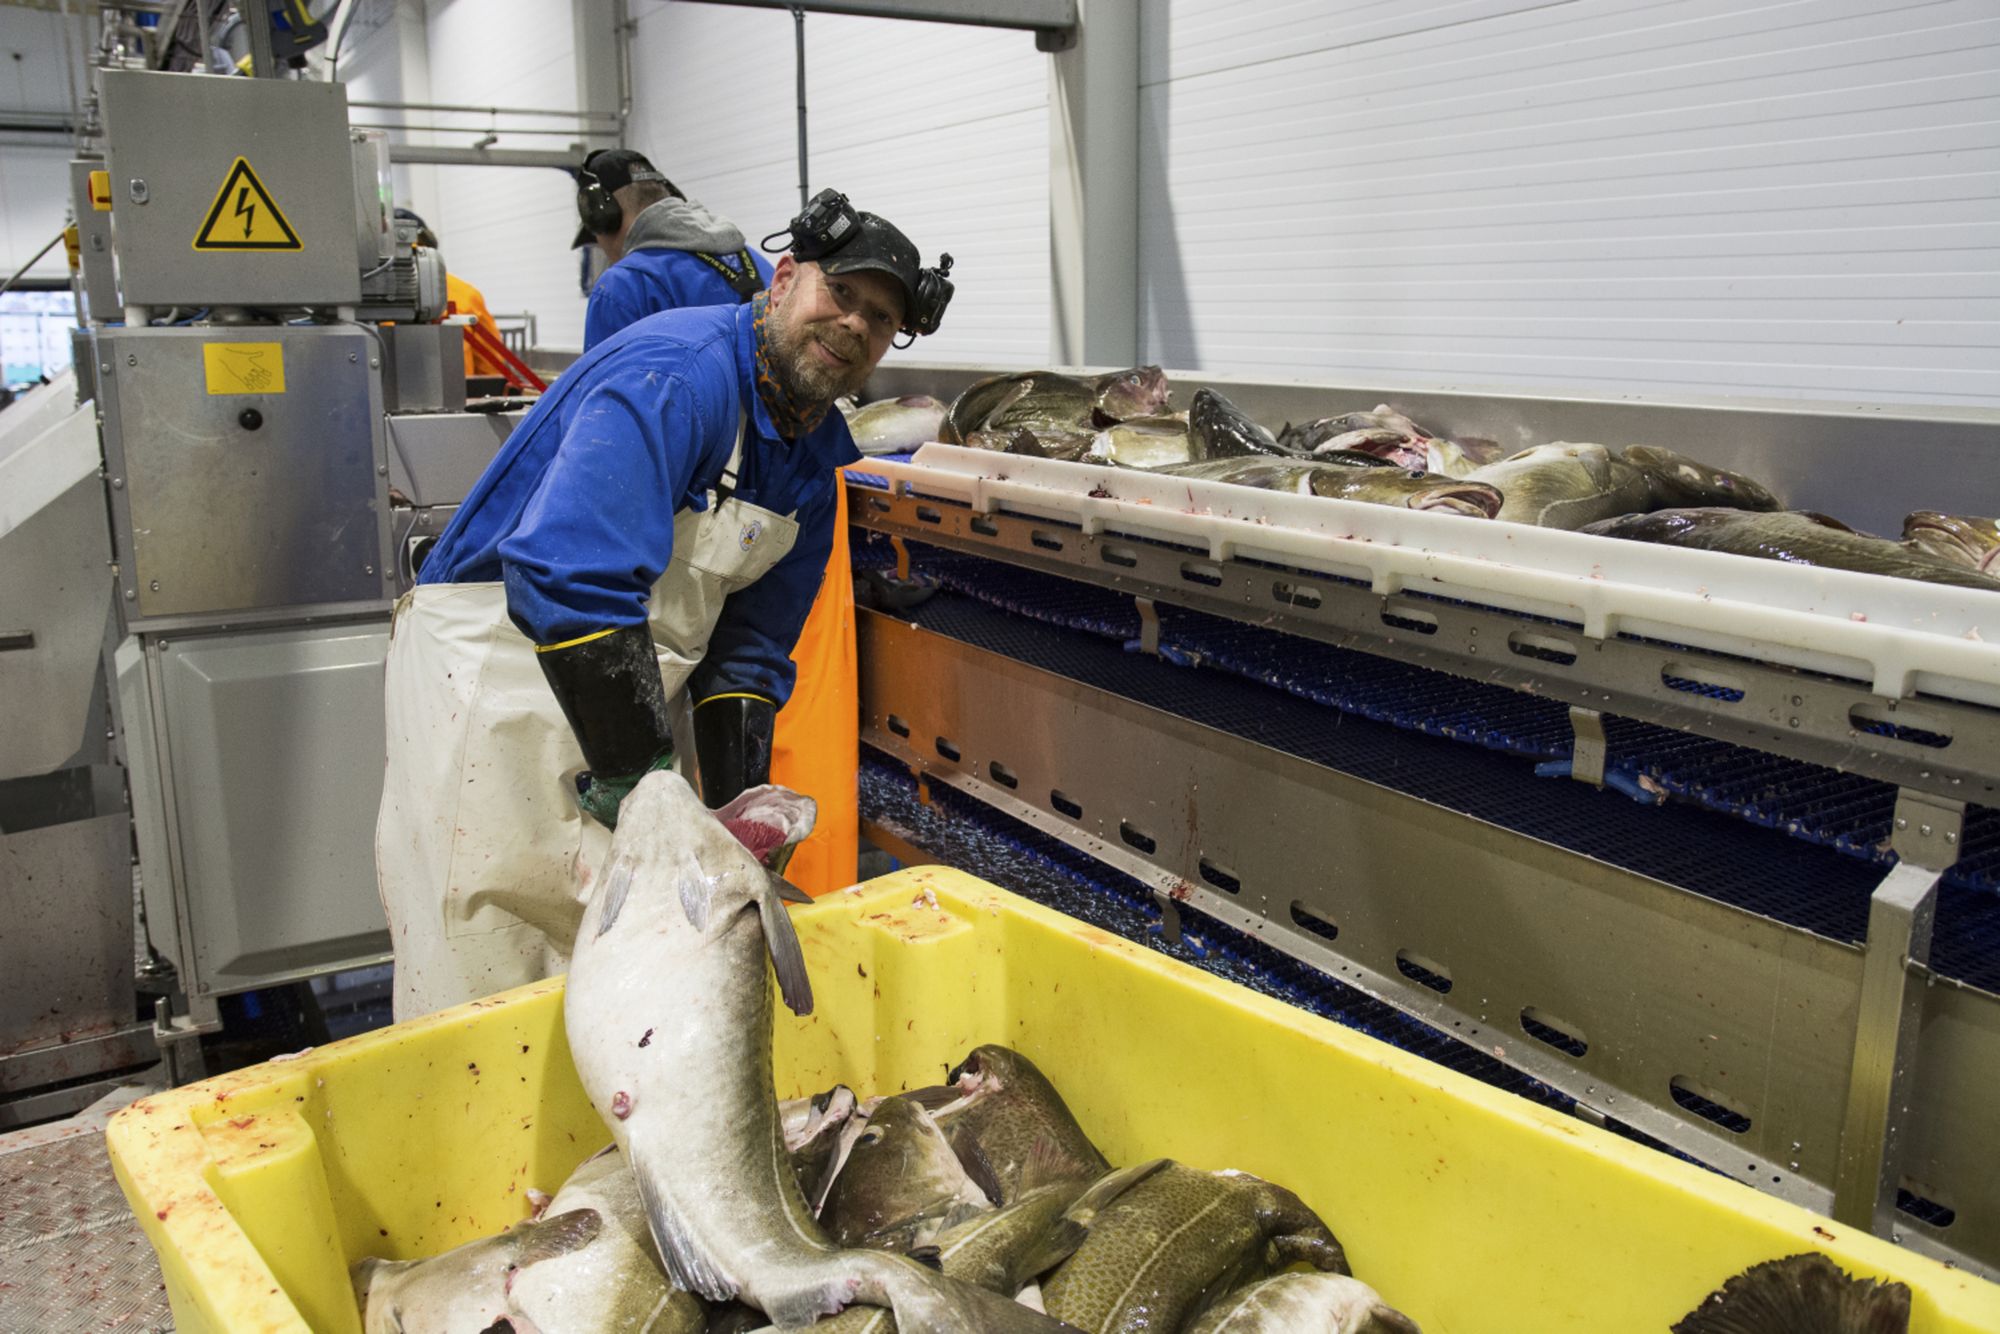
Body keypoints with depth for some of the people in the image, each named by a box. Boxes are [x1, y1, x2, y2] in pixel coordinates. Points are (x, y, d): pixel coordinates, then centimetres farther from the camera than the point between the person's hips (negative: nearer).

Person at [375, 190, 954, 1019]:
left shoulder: (816, 451, 4)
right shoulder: (676, 374, -24)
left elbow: (752, 640, 7)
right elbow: (568, 575, -37)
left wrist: (733, 809, -3)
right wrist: (636, 775, -33)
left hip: (631, 691, 8)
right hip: (491, 671, -8)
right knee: (482, 986, -1)